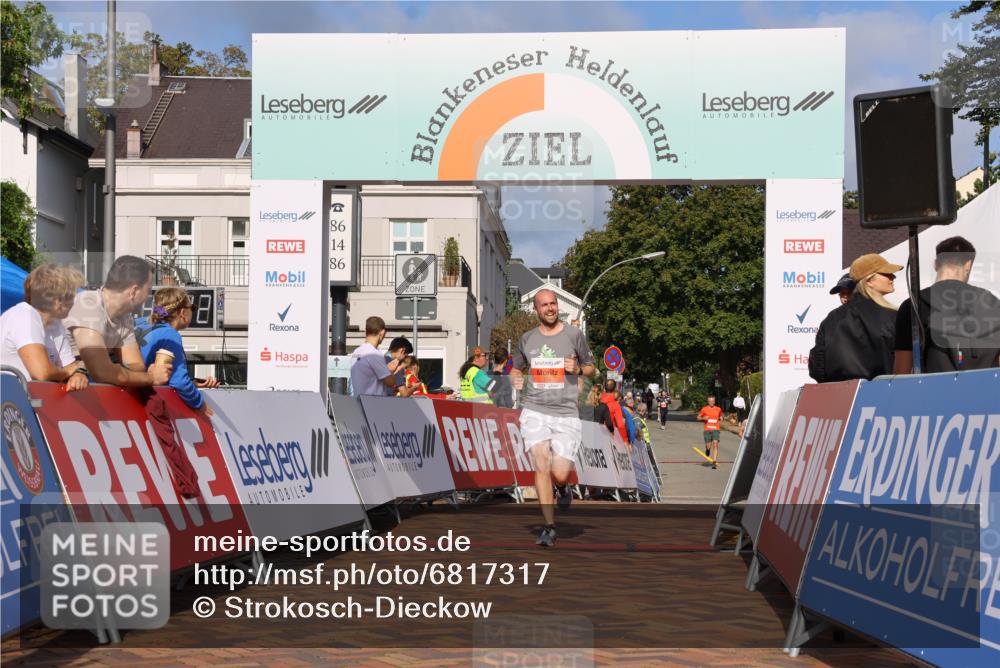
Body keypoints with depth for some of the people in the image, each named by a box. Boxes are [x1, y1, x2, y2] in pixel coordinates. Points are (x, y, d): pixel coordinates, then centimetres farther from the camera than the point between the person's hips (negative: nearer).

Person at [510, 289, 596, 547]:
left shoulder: (574, 335, 4)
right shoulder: (527, 338, 11)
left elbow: (591, 369, 13)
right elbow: (516, 369, 25)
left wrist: (578, 369, -9)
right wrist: (517, 380, 2)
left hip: (566, 413, -1)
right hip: (535, 410, 1)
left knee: (559, 474, -9)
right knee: (541, 466, -12)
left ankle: (563, 489, 30)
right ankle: (549, 527, -2)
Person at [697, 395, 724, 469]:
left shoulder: (718, 409, 8)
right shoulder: (704, 409, 4)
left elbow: (721, 417, 25)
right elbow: (698, 417, 12)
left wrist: (720, 422, 4)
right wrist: (703, 418, -8)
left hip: (716, 429, 0)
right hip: (707, 430, 0)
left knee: (715, 444, -14)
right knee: (708, 446, -2)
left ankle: (714, 462, -14)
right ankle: (707, 449, 38)